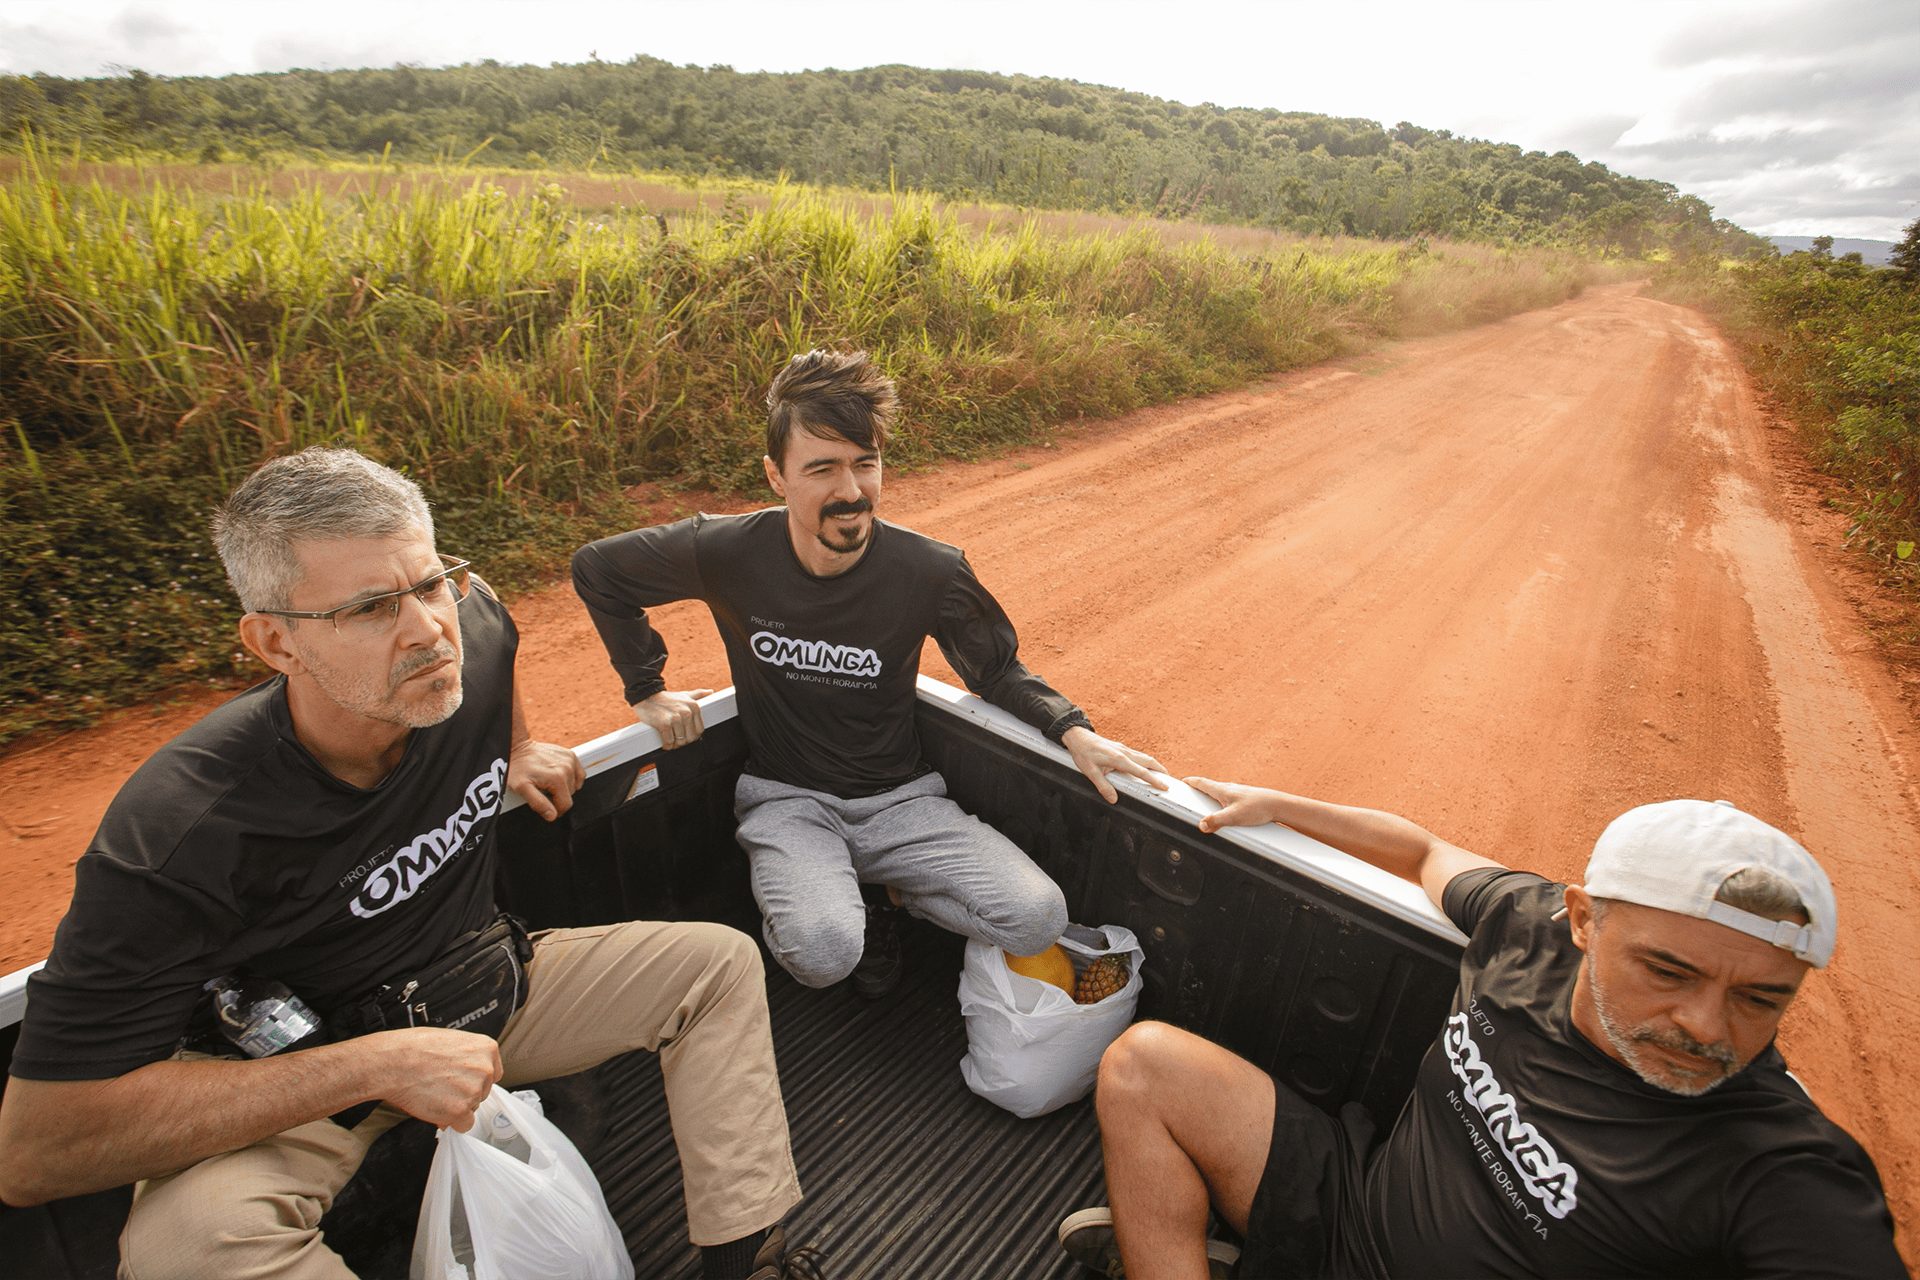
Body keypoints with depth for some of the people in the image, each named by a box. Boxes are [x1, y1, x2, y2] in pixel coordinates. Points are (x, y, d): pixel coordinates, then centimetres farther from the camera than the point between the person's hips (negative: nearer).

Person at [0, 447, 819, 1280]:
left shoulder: (473, 627, -19)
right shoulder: (177, 835, -31)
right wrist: (376, 1066, -31)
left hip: (490, 982, 4)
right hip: (300, 1073, -4)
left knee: (723, 964, -9)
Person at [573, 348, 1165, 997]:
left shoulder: (931, 571, -12)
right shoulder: (729, 553, -13)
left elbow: (997, 670, 4)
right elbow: (596, 568, 5)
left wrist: (1073, 729, -14)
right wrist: (646, 689, 3)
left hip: (901, 797, 2)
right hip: (785, 798, -1)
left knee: (1038, 918, -16)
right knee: (823, 952, -31)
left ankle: (879, 893, 12)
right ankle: (799, 894, 9)